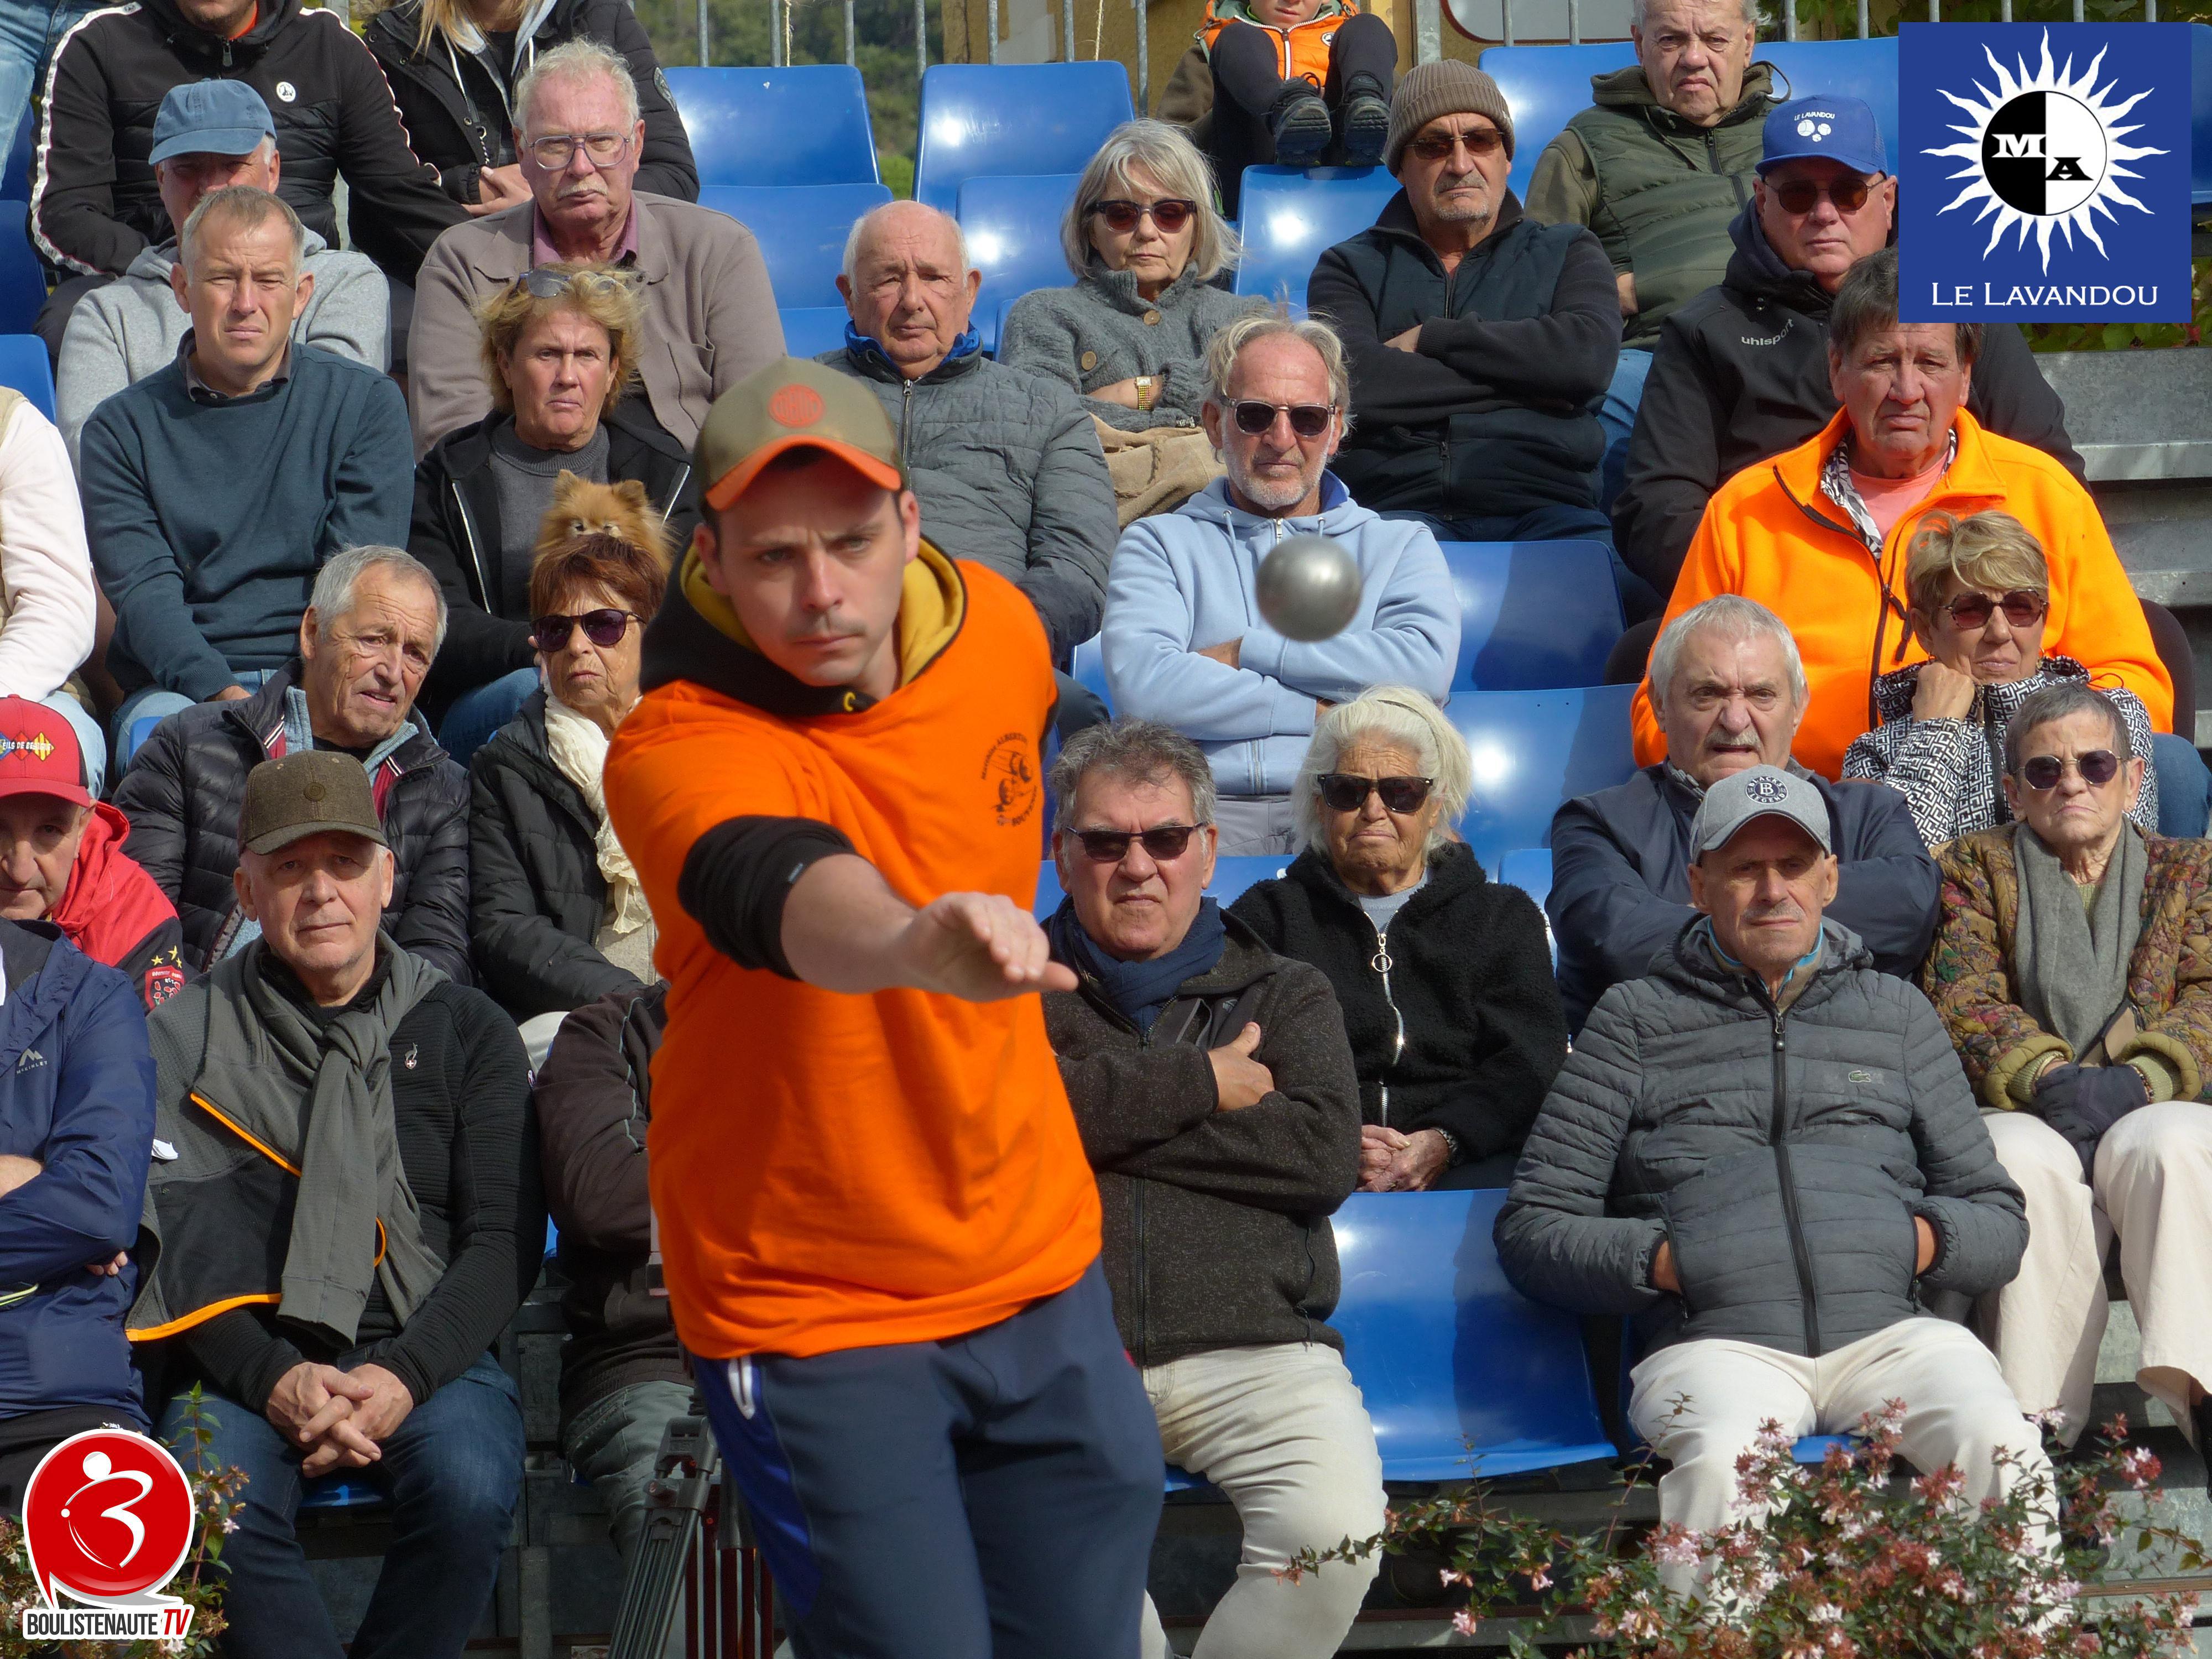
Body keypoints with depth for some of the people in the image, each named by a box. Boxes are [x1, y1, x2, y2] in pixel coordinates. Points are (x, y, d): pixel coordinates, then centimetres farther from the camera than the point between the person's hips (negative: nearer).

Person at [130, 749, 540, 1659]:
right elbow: (170, 1241, 1)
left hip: (426, 1354, 0)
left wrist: (404, 1375, -13)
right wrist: (274, 1377, -16)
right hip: (247, 1358, 0)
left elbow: (504, 1241, 4)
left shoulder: (466, 1030, 12)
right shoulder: (188, 1033, 10)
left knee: (469, 1489, -32)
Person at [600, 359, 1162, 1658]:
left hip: (1040, 1260, 5)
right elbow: (785, 889, -47)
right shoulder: (676, 745, -24)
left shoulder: (1003, 627, -6)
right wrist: (913, 942, -67)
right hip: (807, 1312, -5)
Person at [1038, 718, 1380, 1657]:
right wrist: (1197, 1086, -3)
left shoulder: (1285, 994, 21)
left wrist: (1114, 1122, -1)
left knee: (1338, 1533, -28)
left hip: (1251, 1344, 1)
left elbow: (1325, 1156, 1)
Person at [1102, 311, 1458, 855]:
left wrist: (1243, 653, 0)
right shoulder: (1159, 544, 19)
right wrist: (1320, 714, -3)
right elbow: (1141, 685, -2)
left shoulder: (1401, 545, 22)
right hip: (1205, 805, 0)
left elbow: (1425, 666, -2)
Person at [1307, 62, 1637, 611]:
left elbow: (1589, 356, 0)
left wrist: (1430, 338, 4)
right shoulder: (1352, 267, 22)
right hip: (1398, 508, 0)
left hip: (1545, 509, 0)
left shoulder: (1566, 252, 24)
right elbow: (1352, 381, -1)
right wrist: (1523, 377, 3)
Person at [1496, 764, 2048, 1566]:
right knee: (1720, 1462, -37)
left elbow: (1997, 1216, 25)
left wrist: (1927, 1242, 2)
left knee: (1999, 1444, -31)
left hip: (1889, 1329, 2)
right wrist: (1657, 1260, -4)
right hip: (1716, 1341, -2)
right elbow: (1531, 1228, 14)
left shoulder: (1895, 1010, 25)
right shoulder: (1637, 1018, 18)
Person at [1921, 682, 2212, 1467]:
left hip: (2147, 1111, 1)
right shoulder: (1974, 865, 17)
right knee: (2026, 1161, -37)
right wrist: (2047, 1079, -17)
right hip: (2019, 1113, 0)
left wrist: (2137, 1080, -17)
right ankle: (2042, 1421, -39)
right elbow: (1961, 998, 2)